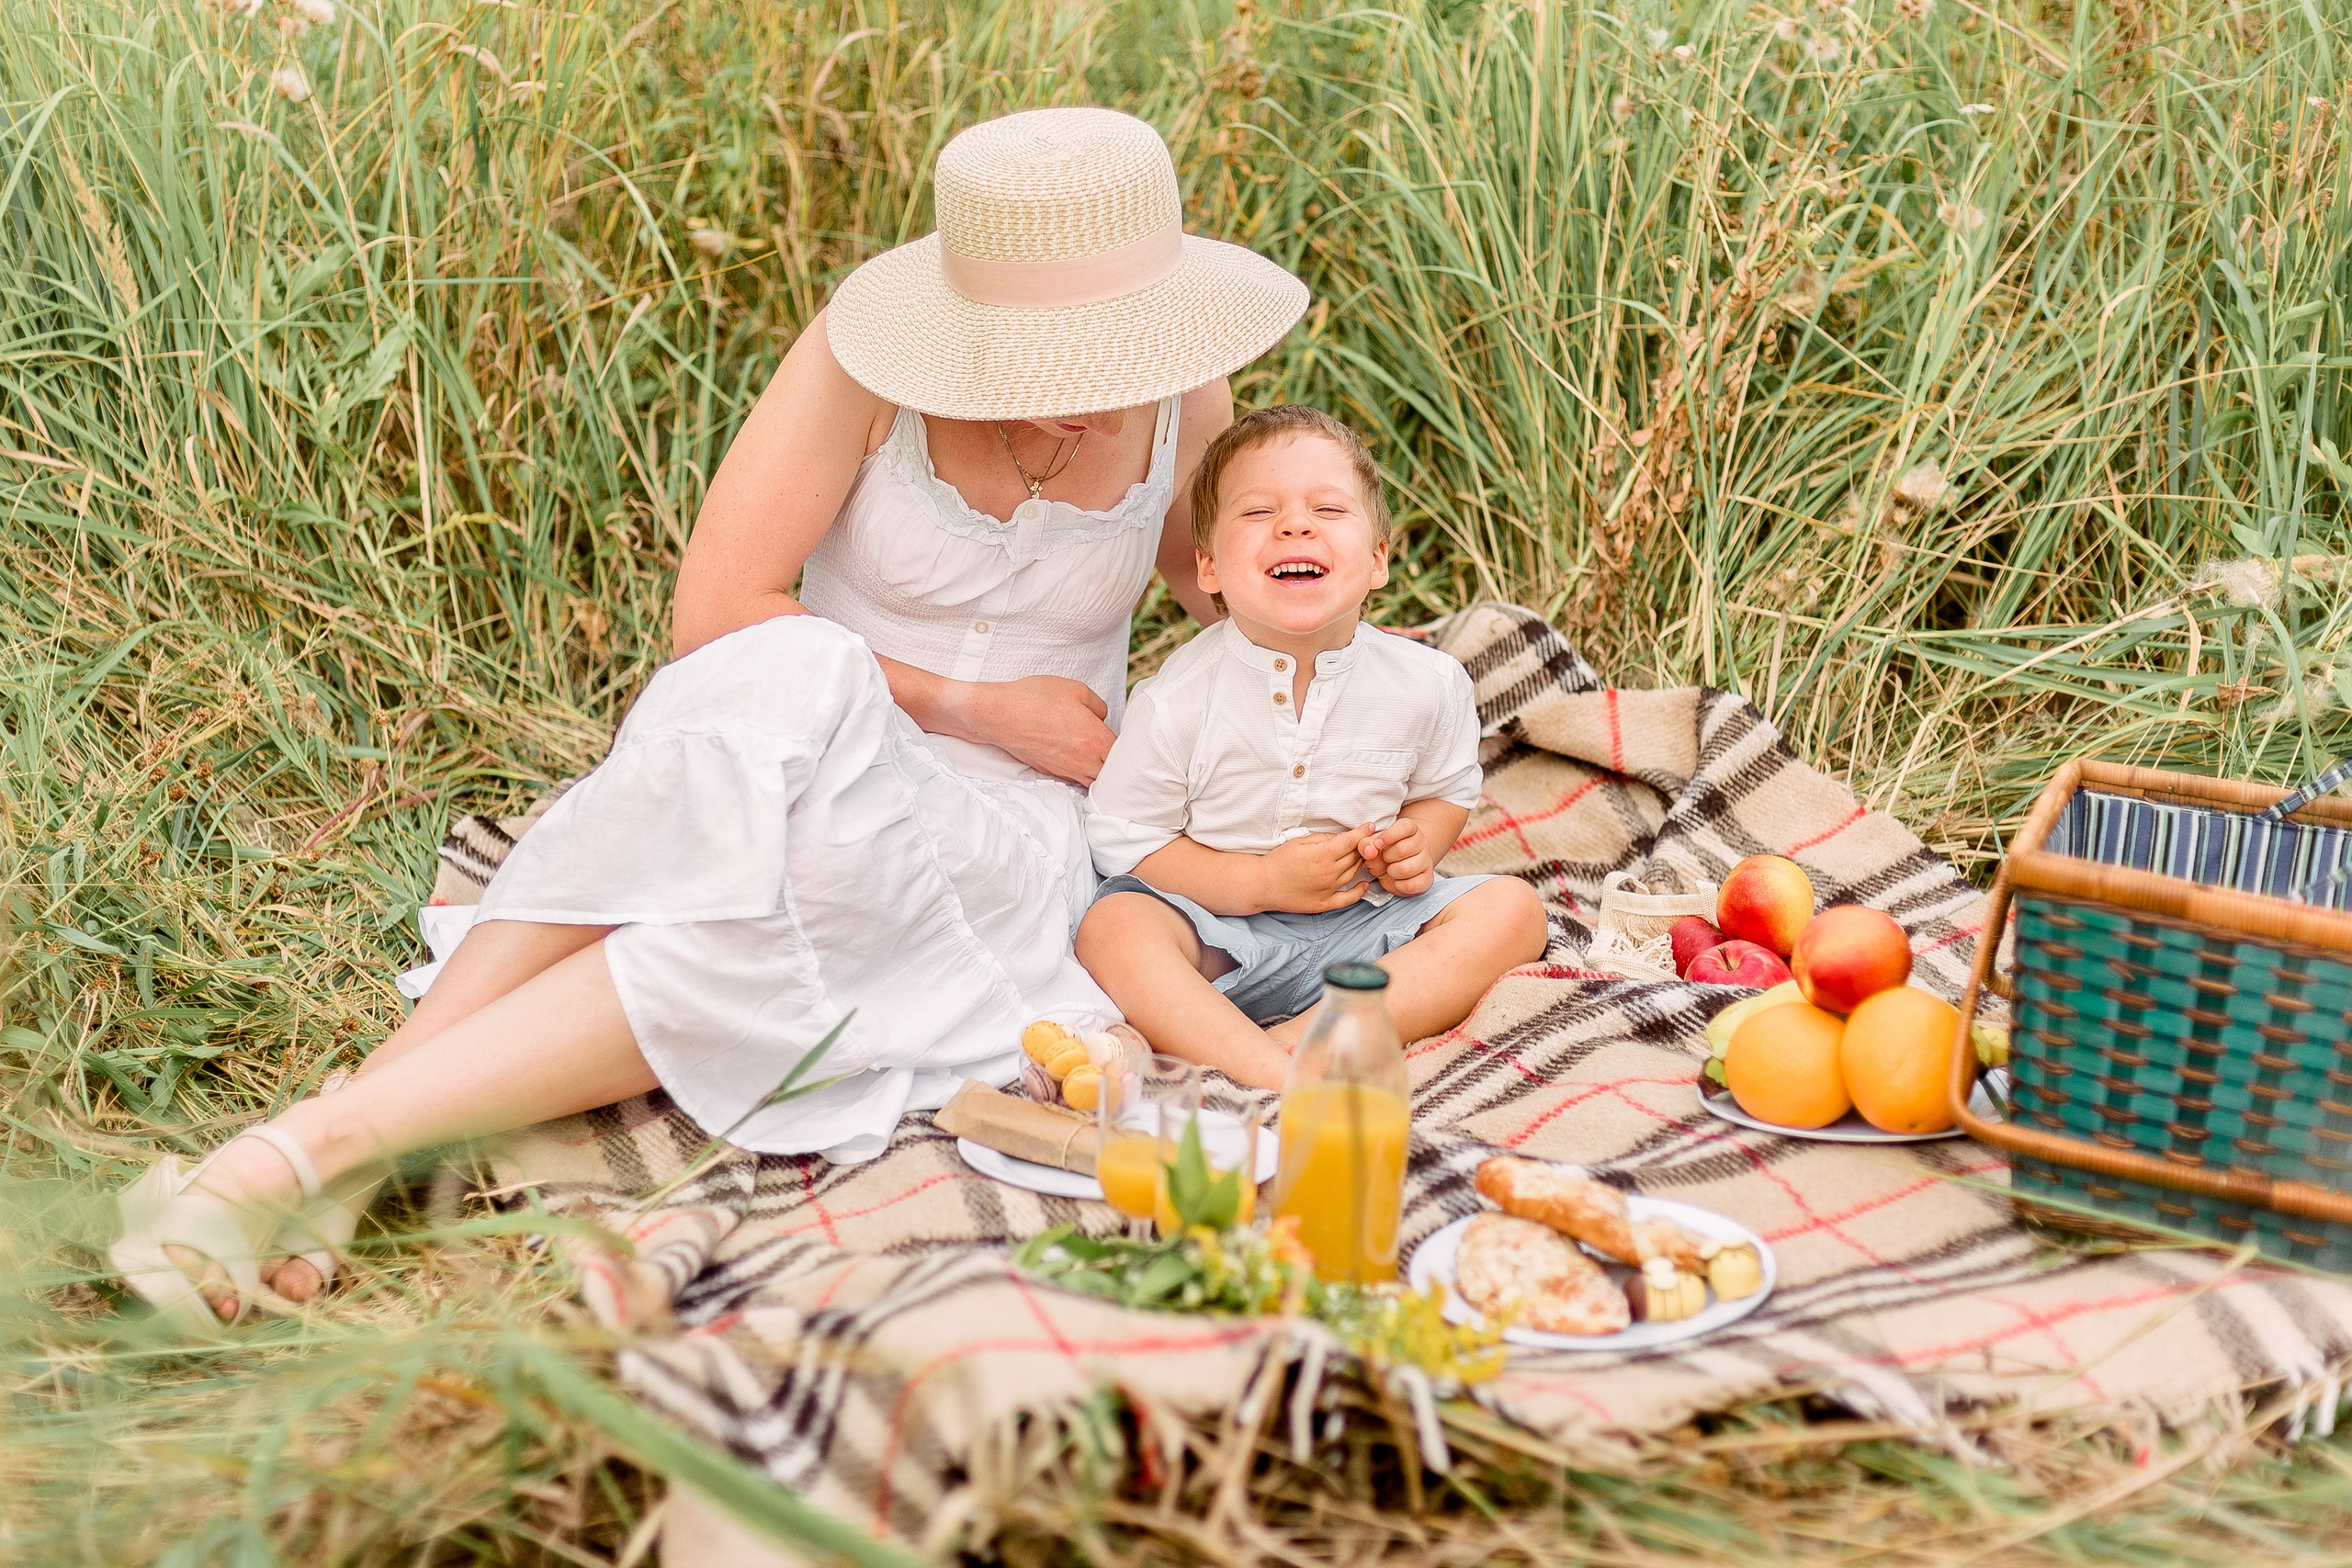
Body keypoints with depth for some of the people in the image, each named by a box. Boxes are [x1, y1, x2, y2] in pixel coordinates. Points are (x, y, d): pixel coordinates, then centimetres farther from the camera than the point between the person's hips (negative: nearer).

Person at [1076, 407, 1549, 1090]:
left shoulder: (1427, 682, -4)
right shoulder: (1180, 698, -13)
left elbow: (1446, 790, 15)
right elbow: (1124, 840, -8)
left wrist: (1418, 844, -9)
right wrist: (1262, 882, -17)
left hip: (1367, 924, 3)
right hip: (1222, 939, -3)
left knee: (1511, 909, -18)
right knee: (1112, 928, -30)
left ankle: (1296, 1039, -29)